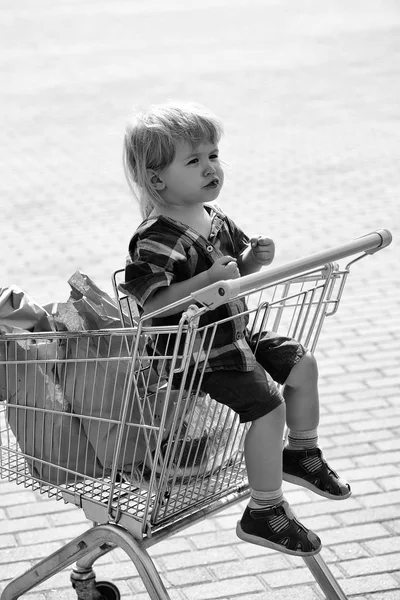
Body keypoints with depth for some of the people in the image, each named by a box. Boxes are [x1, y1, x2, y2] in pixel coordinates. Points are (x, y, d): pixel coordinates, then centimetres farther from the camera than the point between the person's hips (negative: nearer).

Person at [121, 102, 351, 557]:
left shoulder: (214, 218, 6)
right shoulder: (157, 240, -24)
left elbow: (235, 270, 20)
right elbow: (152, 303, -33)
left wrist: (253, 258, -3)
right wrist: (209, 279, -38)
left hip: (234, 336, 10)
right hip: (195, 356, -10)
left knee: (302, 364, 13)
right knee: (267, 403, -16)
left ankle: (301, 454, 32)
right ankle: (264, 514, -5)